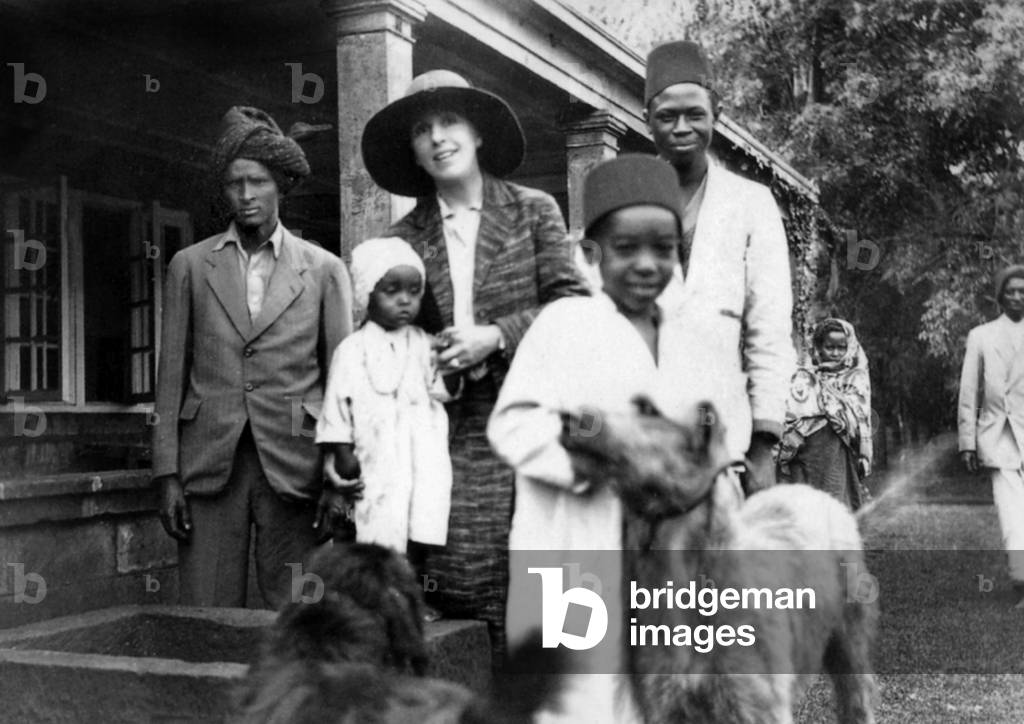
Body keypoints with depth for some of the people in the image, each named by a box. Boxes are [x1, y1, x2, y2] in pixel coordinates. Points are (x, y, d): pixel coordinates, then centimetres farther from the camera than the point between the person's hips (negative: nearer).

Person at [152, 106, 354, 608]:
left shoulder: (324, 270, 8)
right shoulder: (190, 266, 12)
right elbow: (171, 374, 10)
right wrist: (167, 475, 1)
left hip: (292, 467, -1)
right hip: (208, 465, 1)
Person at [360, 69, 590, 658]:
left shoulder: (534, 211, 7)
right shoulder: (405, 239, 9)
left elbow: (572, 303, 1)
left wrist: (496, 336, -9)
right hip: (451, 430, 1)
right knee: (457, 585, -5)